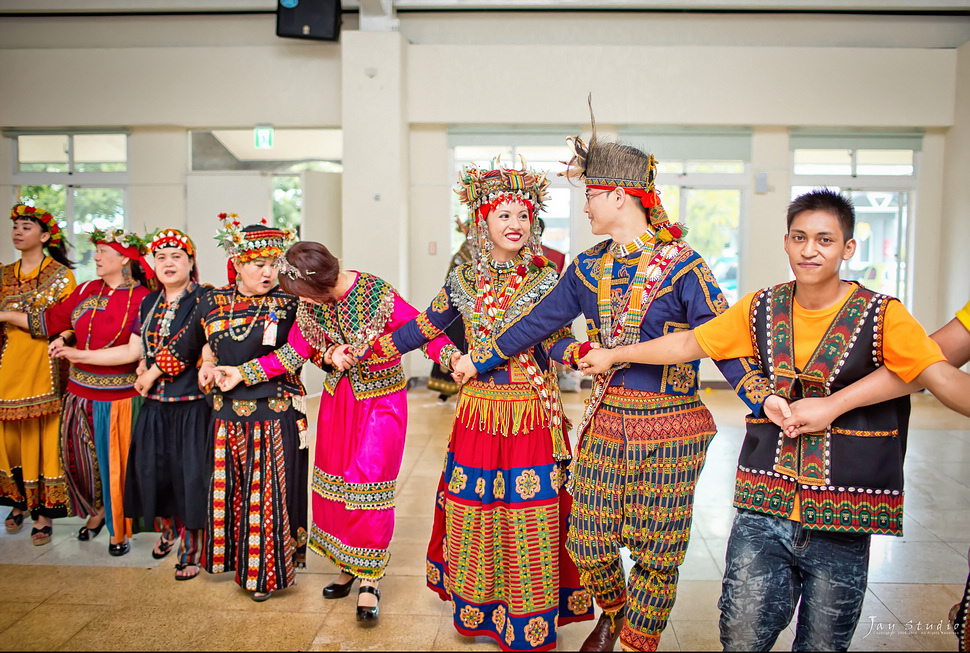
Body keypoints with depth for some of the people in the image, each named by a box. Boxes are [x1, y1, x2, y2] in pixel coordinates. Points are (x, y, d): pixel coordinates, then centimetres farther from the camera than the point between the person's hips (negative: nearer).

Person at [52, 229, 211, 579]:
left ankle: (190, 547, 15)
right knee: (153, 469, 11)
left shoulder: (205, 298, -6)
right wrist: (80, 355, 12)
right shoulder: (148, 303, 12)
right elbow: (134, 350, 13)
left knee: (188, 474, -1)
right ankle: (166, 529, 37)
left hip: (191, 403, -5)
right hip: (155, 404, 5)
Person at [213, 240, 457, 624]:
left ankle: (370, 580, 7)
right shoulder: (311, 304, -5)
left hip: (381, 398, -5)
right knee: (334, 479, 11)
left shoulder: (379, 295, -22)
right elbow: (293, 353, 3)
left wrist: (452, 357, -36)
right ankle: (347, 564, 30)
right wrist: (243, 373, 2)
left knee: (369, 482, -8)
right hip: (338, 398, 6)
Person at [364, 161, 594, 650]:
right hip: (477, 410, 3)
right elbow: (425, 326, 15)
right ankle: (476, 610, 31)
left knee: (529, 515, 2)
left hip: (530, 413, -3)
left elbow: (555, 341, -8)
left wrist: (583, 352, -31)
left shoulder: (544, 278, -2)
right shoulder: (463, 279, 5)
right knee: (472, 512, 11)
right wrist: (364, 350, 17)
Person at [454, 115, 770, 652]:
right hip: (605, 421, 5)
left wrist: (766, 401, -26)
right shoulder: (589, 268, 8)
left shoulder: (681, 265, -10)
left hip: (669, 427, -5)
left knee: (655, 552, 7)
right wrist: (481, 357, 21)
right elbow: (539, 319, 15)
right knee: (587, 541, 10)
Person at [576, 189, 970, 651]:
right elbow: (686, 343, 12)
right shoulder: (762, 309, 5)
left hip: (841, 524, -2)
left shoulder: (882, 316, -5)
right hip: (763, 512, 2)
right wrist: (613, 354, 15)